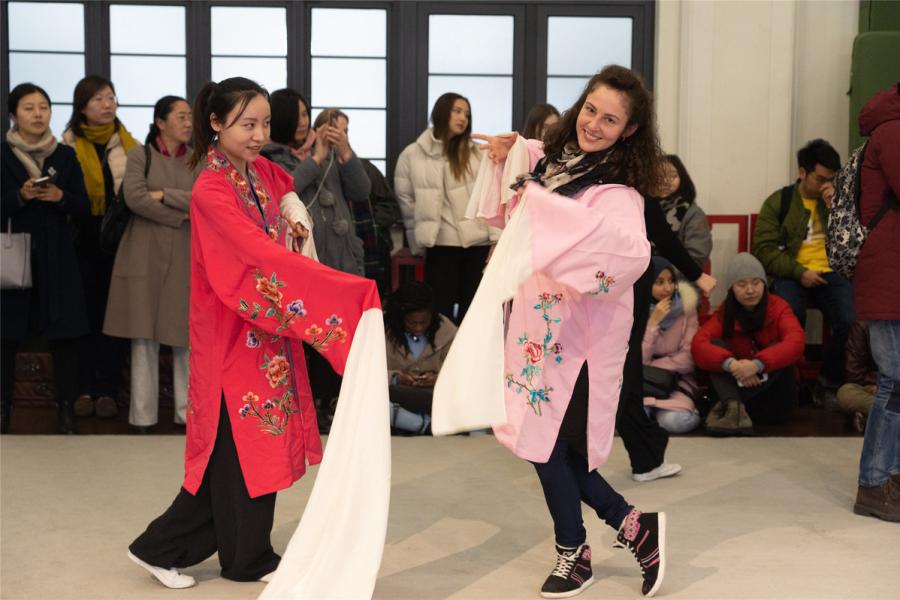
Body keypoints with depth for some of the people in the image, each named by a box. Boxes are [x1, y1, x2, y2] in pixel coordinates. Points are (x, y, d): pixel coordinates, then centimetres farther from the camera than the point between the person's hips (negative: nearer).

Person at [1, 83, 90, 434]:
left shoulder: (65, 156, 9)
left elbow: (84, 208, 6)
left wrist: (61, 197, -12)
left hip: (57, 257, 2)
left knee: (64, 333, -1)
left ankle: (66, 407, 7)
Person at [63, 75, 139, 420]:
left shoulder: (127, 142, 6)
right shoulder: (71, 143, 2)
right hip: (84, 237, -1)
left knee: (114, 312, 2)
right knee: (86, 311, 3)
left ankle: (108, 390, 8)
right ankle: (85, 388, 11)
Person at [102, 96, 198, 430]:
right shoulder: (140, 155, 3)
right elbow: (134, 197, -12)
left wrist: (164, 195, -9)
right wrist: (181, 215, -10)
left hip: (187, 255, 2)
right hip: (145, 254, -2)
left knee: (187, 333, 1)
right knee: (144, 334, 0)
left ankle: (187, 410, 10)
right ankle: (143, 413, 6)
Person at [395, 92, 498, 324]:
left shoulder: (476, 152, 9)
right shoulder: (412, 155, 3)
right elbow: (407, 202, 5)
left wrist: (496, 241, -4)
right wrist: (421, 241, 1)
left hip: (478, 242, 2)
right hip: (442, 244, -2)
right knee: (441, 312, 2)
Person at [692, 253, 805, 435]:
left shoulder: (778, 308, -5)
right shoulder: (724, 313, -2)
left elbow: (796, 342, -24)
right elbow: (699, 344, -19)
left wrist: (757, 364, -41)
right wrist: (730, 363, -39)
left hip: (773, 391, -1)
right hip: (736, 386, 1)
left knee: (778, 351, -25)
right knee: (715, 345, -17)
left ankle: (726, 407, -33)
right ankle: (734, 407, -42)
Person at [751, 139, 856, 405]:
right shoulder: (778, 201, 8)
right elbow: (764, 248, 0)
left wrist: (834, 205, -6)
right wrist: (799, 271, -11)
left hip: (831, 274, 2)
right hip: (791, 274, -2)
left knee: (851, 322, -27)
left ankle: (829, 384, -5)